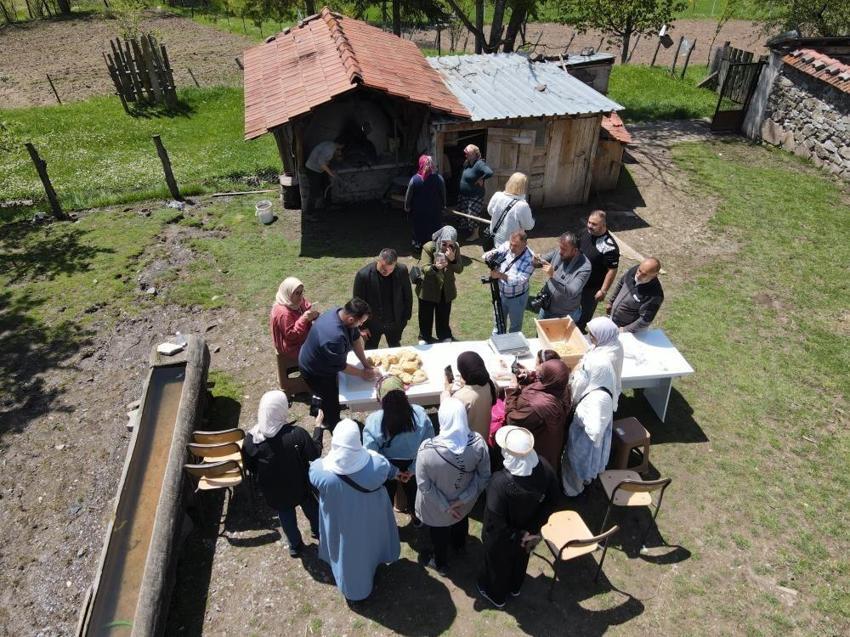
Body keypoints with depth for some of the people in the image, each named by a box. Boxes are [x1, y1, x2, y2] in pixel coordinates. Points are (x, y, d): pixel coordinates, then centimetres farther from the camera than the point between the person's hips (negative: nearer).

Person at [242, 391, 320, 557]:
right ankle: (318, 531, 57)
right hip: (300, 486, -1)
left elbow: (250, 467, -7)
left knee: (286, 516, 29)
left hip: (274, 491, 1)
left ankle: (295, 545, 51)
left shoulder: (251, 439, -24)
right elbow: (314, 456, -18)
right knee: (311, 508, 30)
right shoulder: (297, 434, -33)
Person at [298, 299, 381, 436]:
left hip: (326, 363, 8)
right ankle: (334, 428, 37)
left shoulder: (342, 313, -20)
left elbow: (356, 338, -5)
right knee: (332, 400, 11)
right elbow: (341, 366, -28)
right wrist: (363, 373, -13)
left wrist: (366, 364, -6)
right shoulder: (334, 337, -45)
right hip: (314, 371, -8)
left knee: (333, 394, 28)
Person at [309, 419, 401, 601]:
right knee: (367, 548, 34)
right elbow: (391, 472, -9)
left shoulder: (324, 473, -38)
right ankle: (369, 576, 63)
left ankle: (352, 590, 56)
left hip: (341, 527, -1)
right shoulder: (377, 464, -35)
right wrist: (398, 472, 17)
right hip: (370, 523, 1)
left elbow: (313, 469, -11)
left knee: (347, 556, 29)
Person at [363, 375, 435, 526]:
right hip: (412, 466, 1)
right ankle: (416, 517, 57)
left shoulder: (374, 421, -32)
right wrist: (413, 469, -12)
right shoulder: (419, 414, -28)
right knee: (413, 491, 32)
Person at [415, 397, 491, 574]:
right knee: (461, 519, 37)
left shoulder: (427, 449, -37)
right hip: (464, 502, 3)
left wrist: (444, 506, -13)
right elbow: (484, 476, -16)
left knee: (439, 532, 30)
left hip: (436, 506, -3)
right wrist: (463, 498, -10)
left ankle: (440, 563, 57)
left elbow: (424, 484, -25)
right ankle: (459, 545, 68)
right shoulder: (478, 443, -29)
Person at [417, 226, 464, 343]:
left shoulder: (456, 248, -12)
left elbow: (459, 269, -12)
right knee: (426, 316, 14)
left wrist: (453, 260, -32)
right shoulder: (428, 247, -22)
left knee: (444, 315, 19)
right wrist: (435, 267, -49)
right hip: (428, 289, -2)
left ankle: (445, 336, 44)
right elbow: (425, 269, -27)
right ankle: (424, 337, 39)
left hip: (446, 289, 3)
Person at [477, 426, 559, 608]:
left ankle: (496, 595, 57)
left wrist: (513, 536, -10)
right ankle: (515, 587, 64)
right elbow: (551, 501, -12)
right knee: (521, 558, 35)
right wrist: (532, 529, -5)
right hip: (527, 531, 4)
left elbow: (495, 521, -30)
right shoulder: (544, 467, -28)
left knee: (498, 564, 28)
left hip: (502, 538, -4)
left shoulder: (500, 482, -43)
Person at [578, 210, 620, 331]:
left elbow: (612, 270, -23)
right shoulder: (586, 232, -7)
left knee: (585, 312, 15)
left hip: (592, 287, -6)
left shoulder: (609, 246, -29)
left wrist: (603, 291, -19)